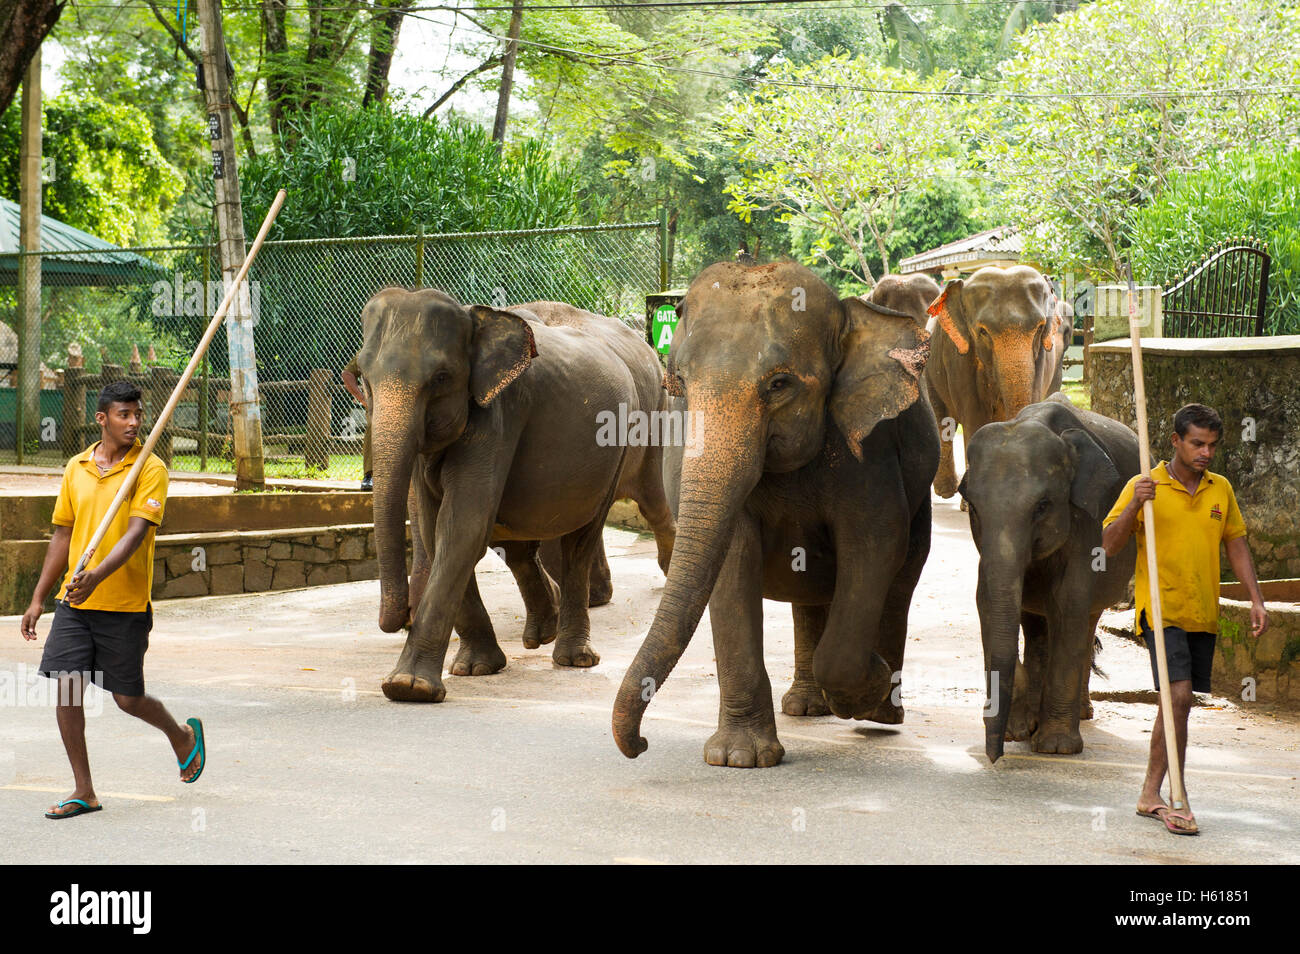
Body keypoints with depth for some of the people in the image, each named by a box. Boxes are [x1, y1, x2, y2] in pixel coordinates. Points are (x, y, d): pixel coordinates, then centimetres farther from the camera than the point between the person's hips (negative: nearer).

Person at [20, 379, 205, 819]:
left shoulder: (150, 470, -8)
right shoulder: (77, 468, 8)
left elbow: (136, 533, -19)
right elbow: (63, 536, 16)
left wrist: (97, 576, -34)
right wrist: (38, 597, 16)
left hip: (126, 604, -4)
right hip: (74, 602, 4)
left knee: (127, 699, 3)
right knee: (66, 688, -4)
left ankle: (183, 735, 35)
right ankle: (83, 791, 7)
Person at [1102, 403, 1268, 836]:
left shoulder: (1221, 489, 9)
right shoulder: (1145, 487, -5)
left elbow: (1236, 545, 17)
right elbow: (1109, 545, -8)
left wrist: (1256, 599, 9)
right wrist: (1134, 505, -25)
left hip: (1203, 614, 5)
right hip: (1161, 607, -5)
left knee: (1179, 701, 8)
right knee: (1178, 695, -17)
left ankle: (1152, 794, 18)